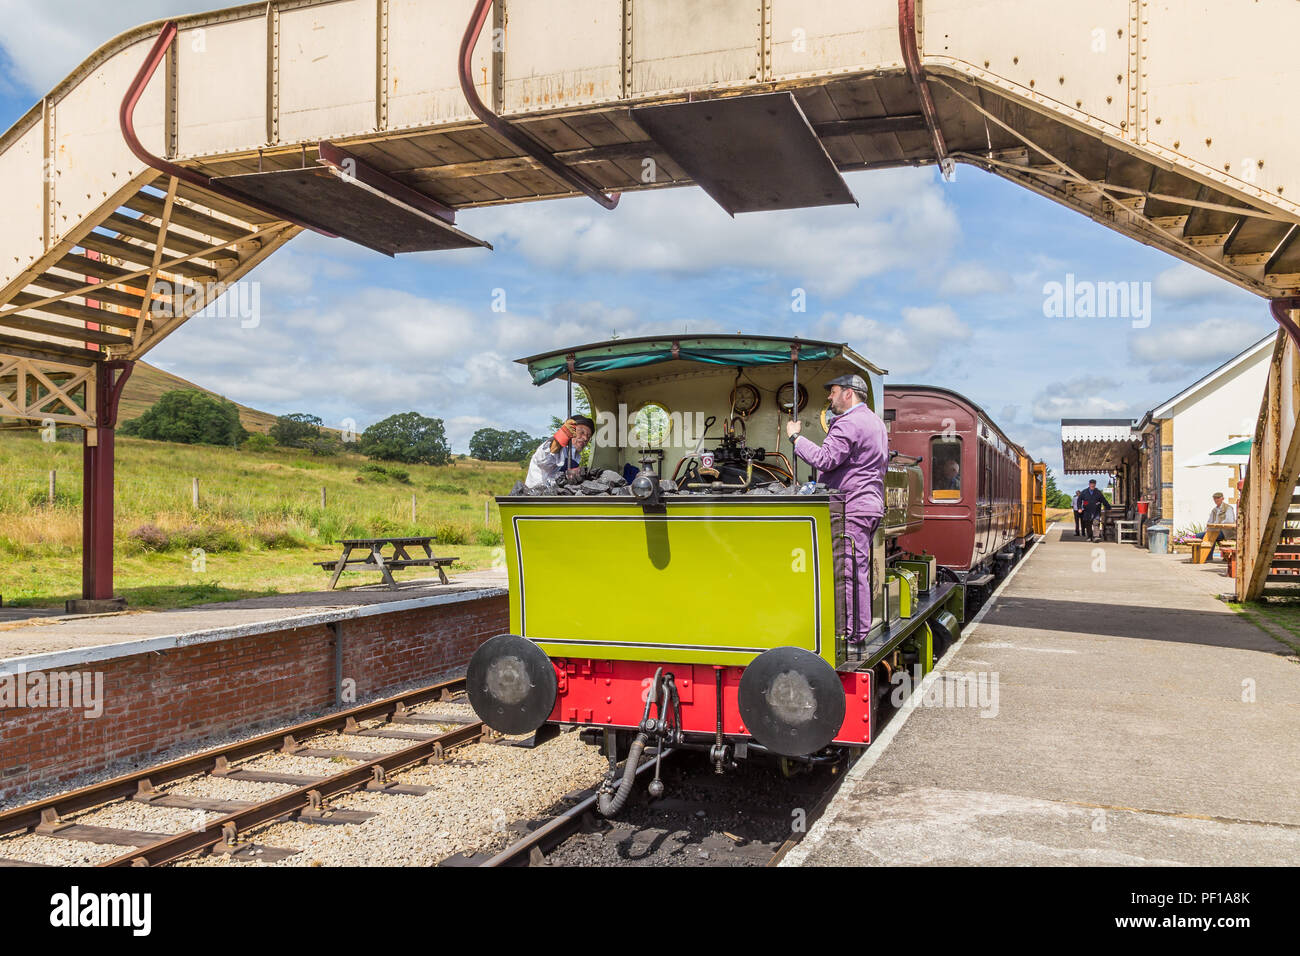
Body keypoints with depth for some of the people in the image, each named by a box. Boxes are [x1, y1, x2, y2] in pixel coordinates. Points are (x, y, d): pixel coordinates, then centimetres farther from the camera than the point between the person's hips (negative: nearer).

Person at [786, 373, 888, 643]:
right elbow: (884, 463, 30)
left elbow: (825, 460, -20)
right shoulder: (876, 422, 21)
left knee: (848, 570, -8)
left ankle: (852, 633, -6)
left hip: (851, 508, -11)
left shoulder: (848, 423, -13)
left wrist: (795, 438, -10)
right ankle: (861, 628, 17)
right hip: (871, 503, 11)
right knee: (860, 569, 13)